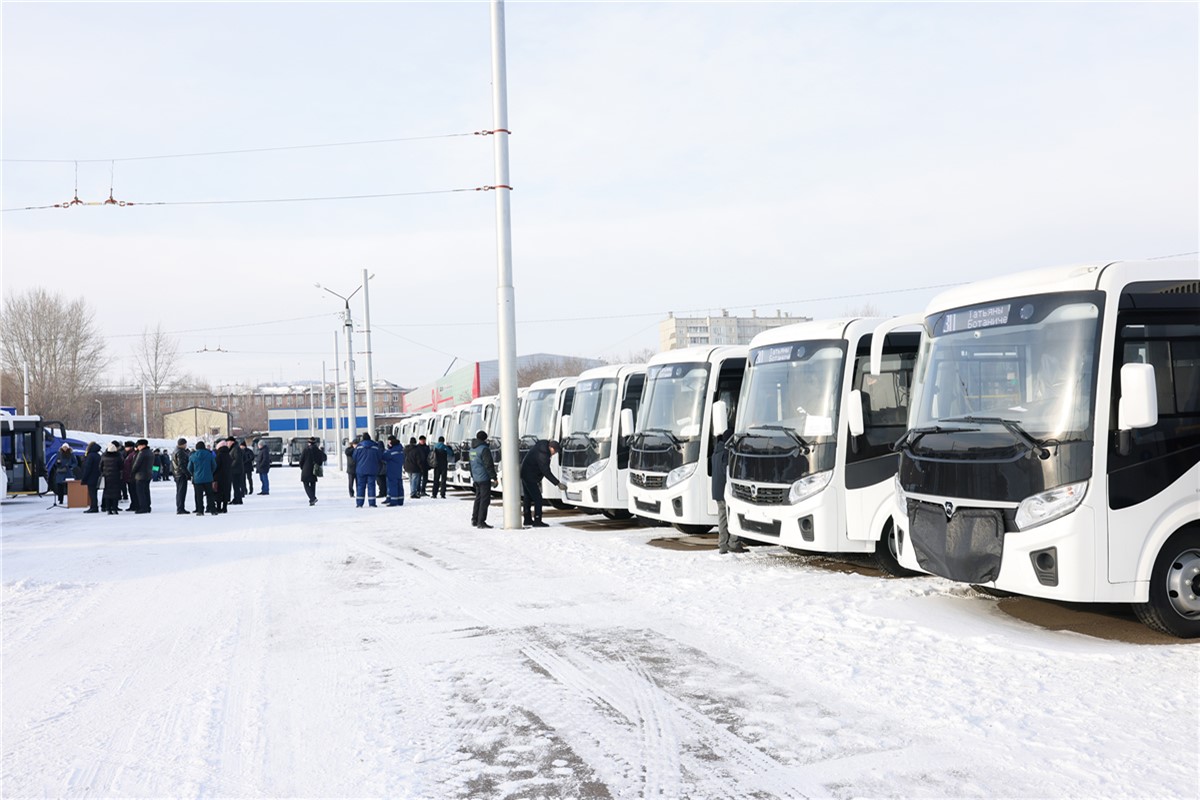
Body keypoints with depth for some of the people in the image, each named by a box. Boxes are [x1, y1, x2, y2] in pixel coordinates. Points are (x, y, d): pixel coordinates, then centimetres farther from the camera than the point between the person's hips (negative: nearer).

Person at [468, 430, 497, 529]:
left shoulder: (472, 449, 13)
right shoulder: (484, 449, -14)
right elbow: (488, 465, -18)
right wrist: (494, 477, -14)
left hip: (476, 479, 9)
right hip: (484, 478, -9)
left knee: (478, 498, 18)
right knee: (485, 499, -6)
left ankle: (474, 520, 24)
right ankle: (481, 522, -9)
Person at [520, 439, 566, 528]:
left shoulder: (541, 445, -3)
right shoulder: (542, 455, -29)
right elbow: (546, 472, -27)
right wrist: (558, 483, -25)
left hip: (524, 473, 11)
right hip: (530, 476, -11)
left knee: (527, 497, 18)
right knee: (537, 498, -8)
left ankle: (527, 520, 28)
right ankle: (537, 521, -8)